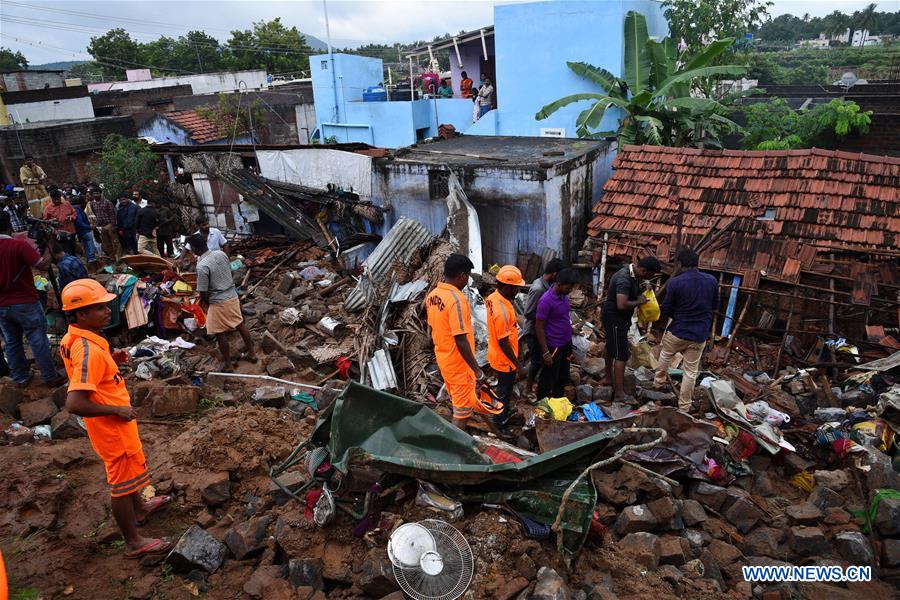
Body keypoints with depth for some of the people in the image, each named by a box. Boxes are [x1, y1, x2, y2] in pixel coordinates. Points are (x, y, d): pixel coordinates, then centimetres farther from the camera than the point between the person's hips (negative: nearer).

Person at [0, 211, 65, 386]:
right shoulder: (19, 245, -17)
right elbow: (42, 265, -18)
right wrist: (48, 246, -7)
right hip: (25, 303, -5)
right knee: (38, 340, 3)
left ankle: (21, 377, 24)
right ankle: (50, 377, 8)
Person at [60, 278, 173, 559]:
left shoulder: (77, 338, -2)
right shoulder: (88, 350, -32)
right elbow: (74, 404, -35)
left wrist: (112, 359, 4)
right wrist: (117, 410, -24)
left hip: (114, 424, 10)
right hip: (112, 428, -9)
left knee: (131, 469, 30)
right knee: (122, 483, 7)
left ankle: (140, 508, 53)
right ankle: (134, 543, 25)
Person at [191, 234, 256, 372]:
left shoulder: (202, 266, -24)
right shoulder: (221, 253, -2)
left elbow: (203, 293, -18)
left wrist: (205, 303, 2)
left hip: (219, 302, -7)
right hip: (233, 296, 7)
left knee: (220, 333, 8)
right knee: (240, 324, 19)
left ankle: (227, 364, 19)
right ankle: (251, 353, 32)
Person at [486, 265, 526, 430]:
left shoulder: (493, 297, -6)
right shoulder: (502, 311, -35)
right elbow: (503, 343, -28)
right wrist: (517, 364, -19)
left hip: (497, 356, 9)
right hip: (505, 360, -9)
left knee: (504, 388, 27)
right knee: (505, 391, 12)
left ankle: (503, 414, 47)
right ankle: (501, 421, 31)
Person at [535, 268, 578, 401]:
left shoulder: (564, 295, 1)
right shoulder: (546, 300, -24)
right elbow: (539, 327, -19)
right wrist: (545, 352, -19)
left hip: (566, 344, 8)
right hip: (553, 347, -8)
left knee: (563, 378, 21)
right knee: (548, 380, 6)